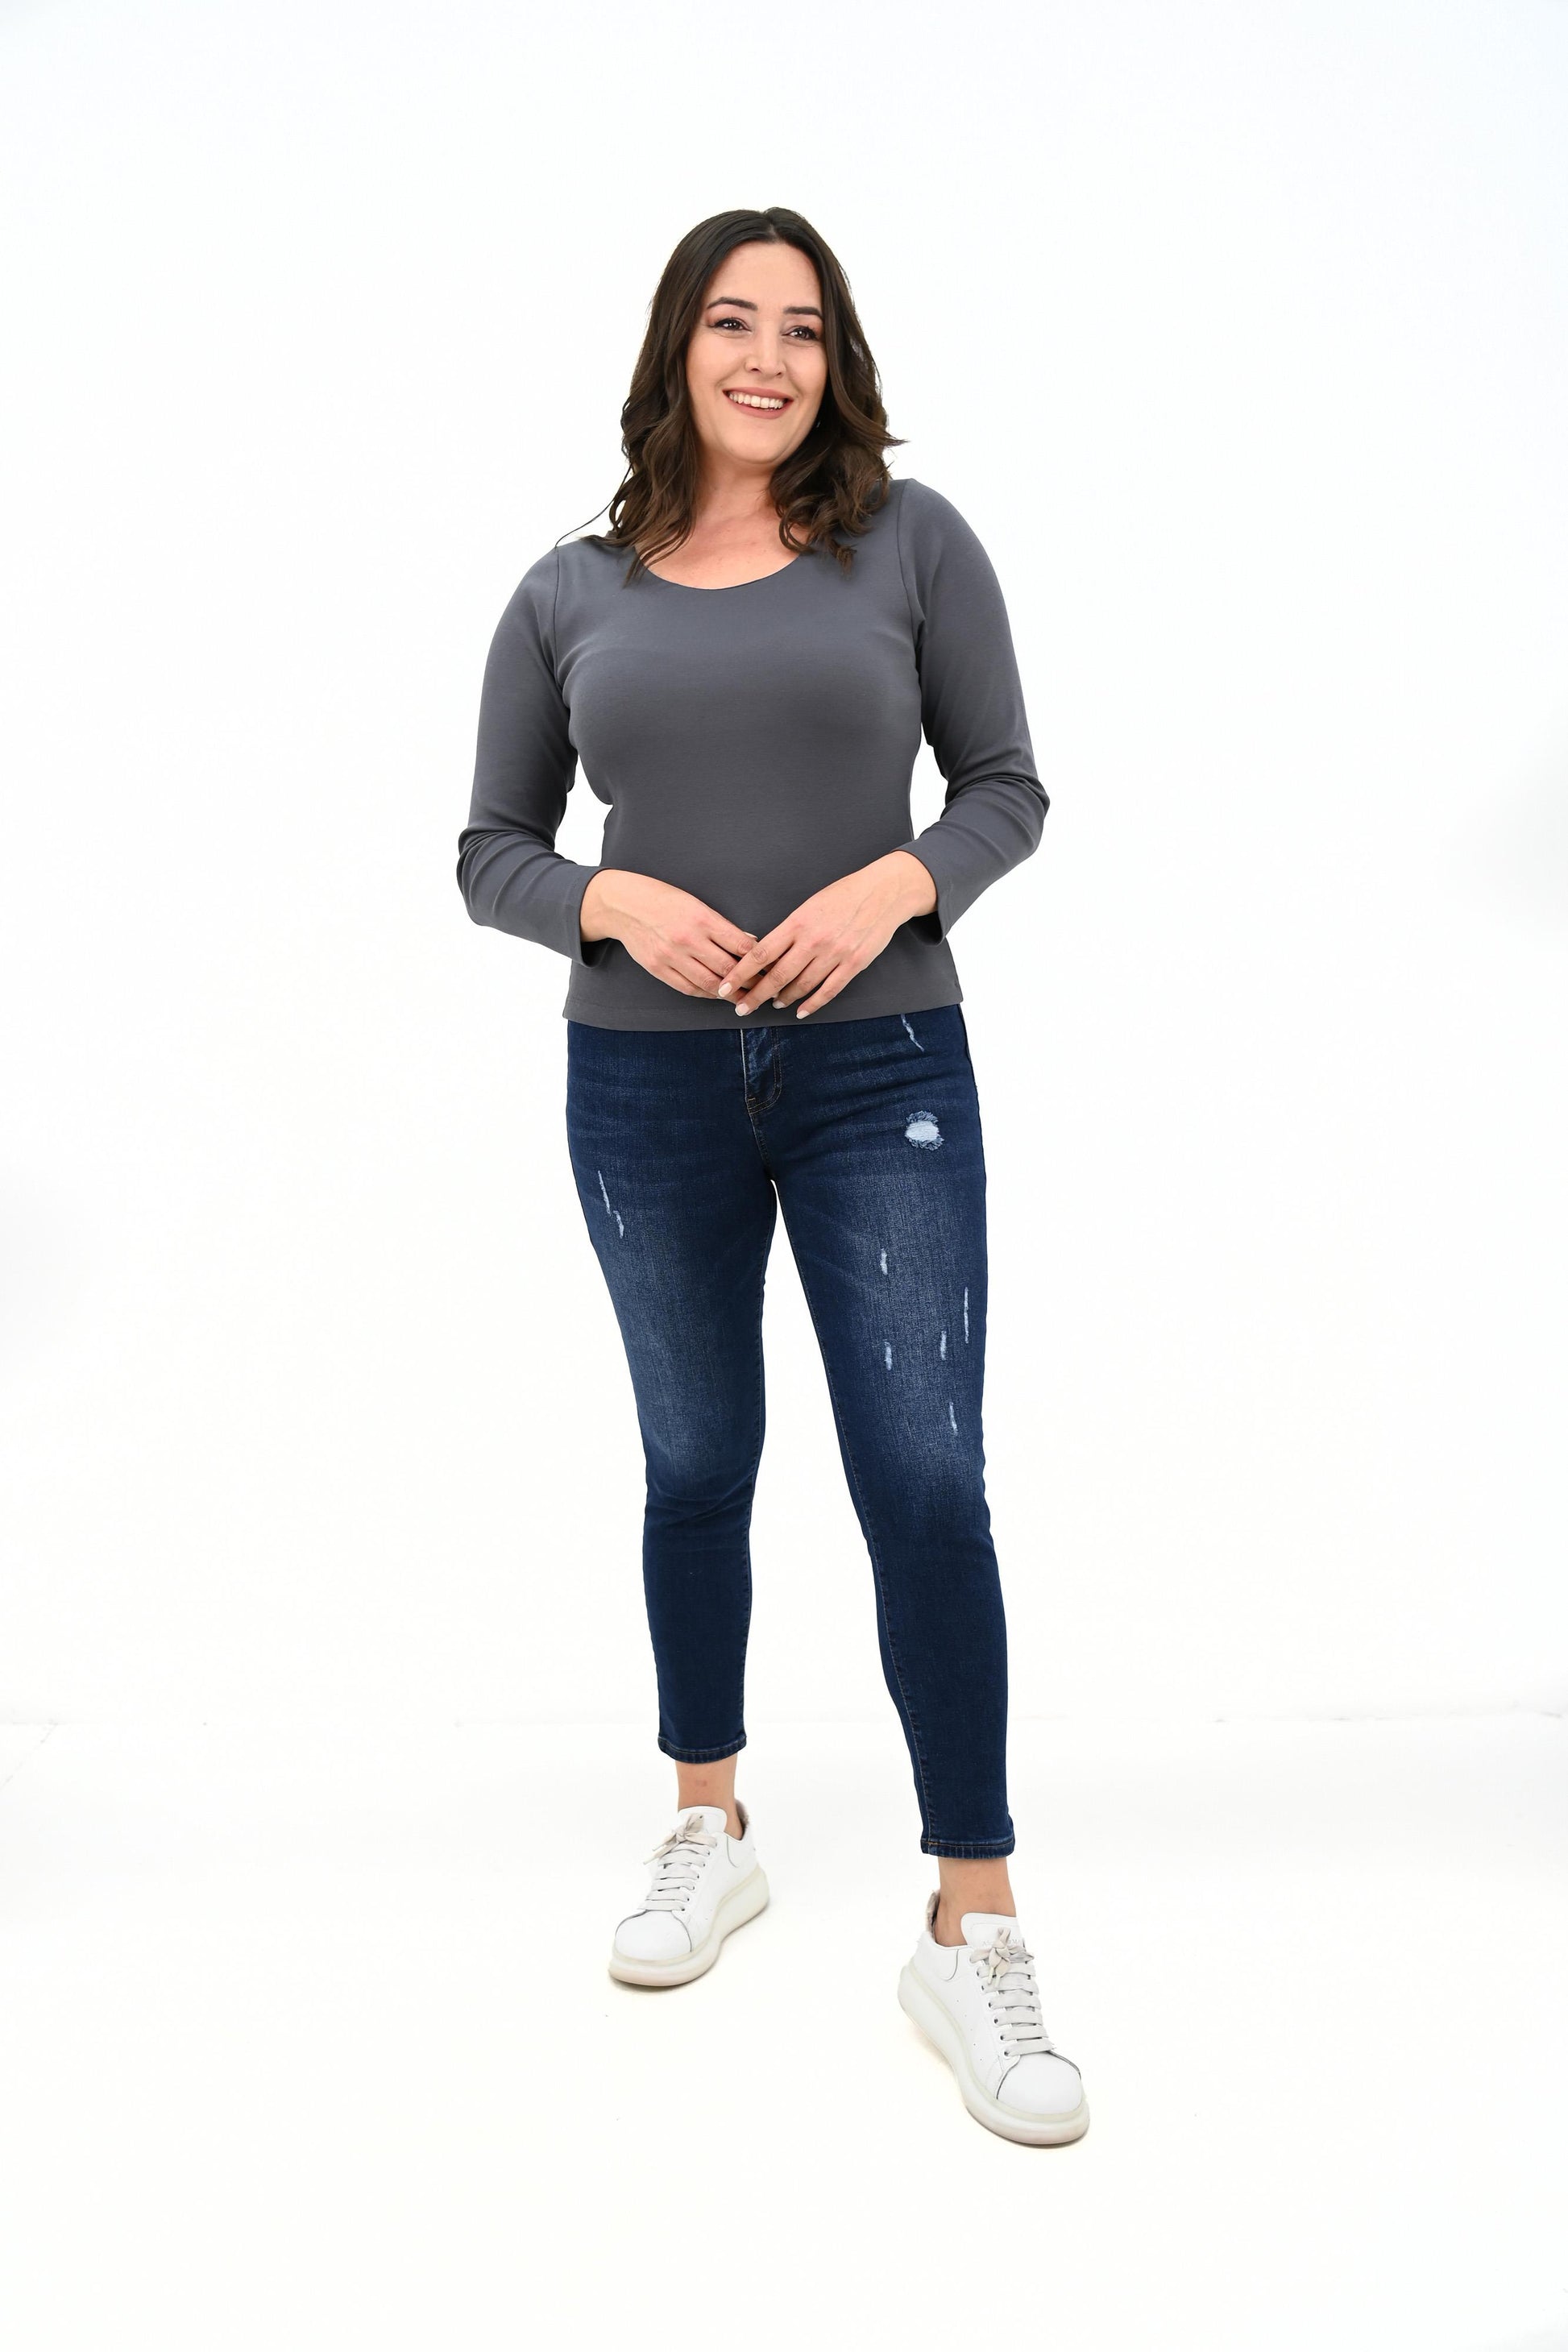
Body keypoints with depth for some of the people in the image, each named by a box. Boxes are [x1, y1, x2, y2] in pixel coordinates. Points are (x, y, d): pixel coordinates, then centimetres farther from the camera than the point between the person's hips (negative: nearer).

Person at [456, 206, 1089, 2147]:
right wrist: (614, 900, -14)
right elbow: (490, 849, 6)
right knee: (695, 1466, 14)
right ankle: (709, 1835, 34)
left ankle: (973, 1936, 6)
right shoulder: (569, 596, 4)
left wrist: (892, 886, -16)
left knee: (925, 1484, -6)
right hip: (647, 1085, 2)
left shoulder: (909, 542, 0)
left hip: (881, 1068, -2)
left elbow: (1007, 786, 3)